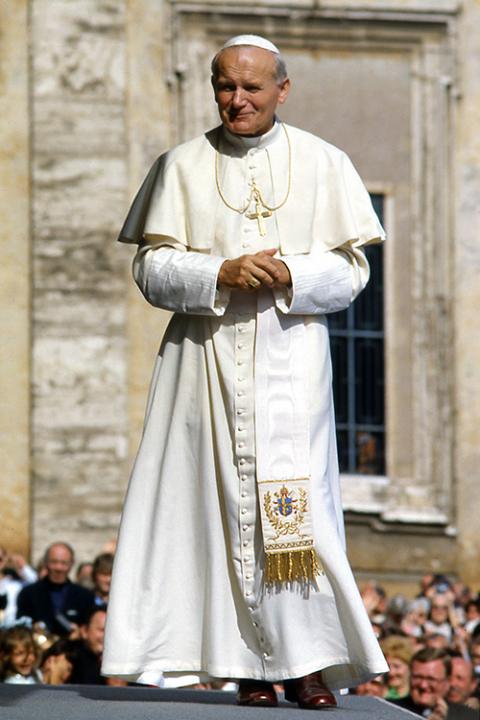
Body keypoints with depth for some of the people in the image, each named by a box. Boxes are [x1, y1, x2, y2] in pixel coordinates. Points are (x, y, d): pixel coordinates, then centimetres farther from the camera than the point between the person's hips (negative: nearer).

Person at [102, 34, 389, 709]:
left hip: (292, 353, -1)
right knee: (225, 496, -5)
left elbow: (351, 270, 5)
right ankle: (251, 659, -2)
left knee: (295, 496, -11)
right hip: (207, 354, 1)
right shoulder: (182, 167, 9)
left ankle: (307, 659, -8)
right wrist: (218, 276, -14)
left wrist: (291, 275, -14)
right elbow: (152, 268, 4)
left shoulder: (323, 164, 8)